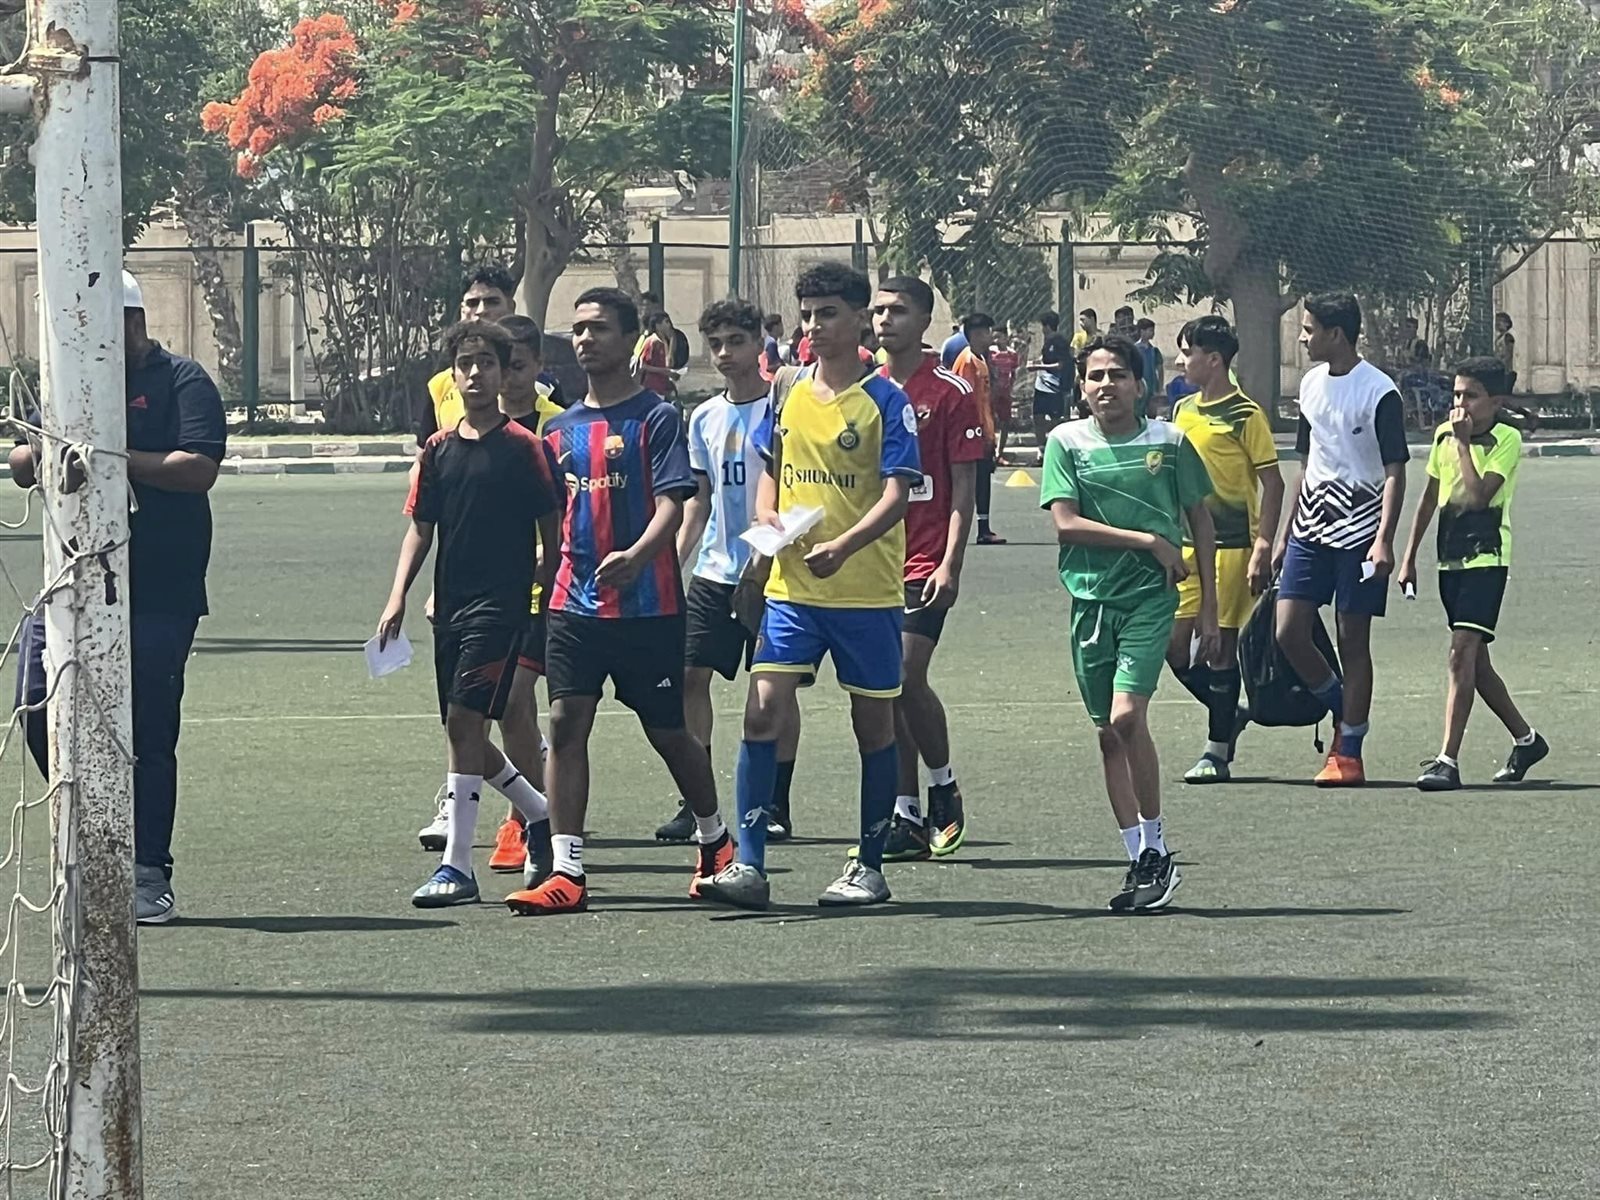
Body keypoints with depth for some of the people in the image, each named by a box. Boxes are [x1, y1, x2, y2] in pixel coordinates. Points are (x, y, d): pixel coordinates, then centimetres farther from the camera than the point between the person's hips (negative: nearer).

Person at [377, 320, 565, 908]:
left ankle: (457, 865, -15)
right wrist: (398, 597, 4)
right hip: (451, 605, 7)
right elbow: (420, 528, 14)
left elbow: (552, 528, -2)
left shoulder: (524, 446, -4)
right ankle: (544, 815, 35)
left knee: (465, 721, -16)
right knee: (465, 732, 11)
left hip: (503, 602, -7)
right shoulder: (439, 449, 11)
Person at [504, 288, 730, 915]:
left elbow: (672, 503, -15)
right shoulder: (560, 429, 13)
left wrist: (637, 555, -33)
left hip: (648, 604, -5)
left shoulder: (655, 418, -5)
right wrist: (540, 581, 14)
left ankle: (715, 840, 31)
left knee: (668, 731, 7)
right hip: (574, 601, 5)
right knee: (564, 723, -8)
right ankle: (566, 872, -9)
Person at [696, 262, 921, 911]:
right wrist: (768, 520, 0)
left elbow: (897, 495, -12)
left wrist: (842, 546, -27)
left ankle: (868, 864, 19)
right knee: (764, 710, -9)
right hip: (791, 588, 4)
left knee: (873, 723, 7)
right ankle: (749, 864, -10)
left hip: (868, 591, -4)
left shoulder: (886, 402, -6)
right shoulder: (787, 396, 10)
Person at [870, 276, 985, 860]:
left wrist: (950, 565, -13)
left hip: (924, 564, -5)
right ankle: (908, 815, 9)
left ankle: (943, 788, 5)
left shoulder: (951, 392, -3)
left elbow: (963, 488, -5)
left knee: (906, 676, -16)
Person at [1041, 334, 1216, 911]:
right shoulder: (1066, 442, 3)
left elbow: (1200, 521, 11)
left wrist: (1209, 608, 8)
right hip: (1090, 598, 2)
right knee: (1109, 734, 5)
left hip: (1150, 597, -2)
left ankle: (1156, 848, -6)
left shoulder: (1168, 441, 3)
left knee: (1127, 717, -18)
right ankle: (1141, 860, 13)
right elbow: (1066, 523, -5)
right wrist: (1148, 542, -9)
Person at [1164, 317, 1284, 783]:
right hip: (1187, 545, 7)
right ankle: (1229, 716, 23)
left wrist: (1262, 550, -15)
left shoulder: (1245, 416, -8)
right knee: (1174, 646, 3)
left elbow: (1272, 484, -9)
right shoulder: (1183, 411, 12)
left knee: (1221, 647, -3)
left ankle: (1217, 752, 4)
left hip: (1231, 547, -7)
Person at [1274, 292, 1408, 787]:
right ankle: (1342, 712, 20)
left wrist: (1383, 540, -22)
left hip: (1358, 530, -6)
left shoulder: (1378, 392, -11)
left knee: (1353, 640, -1)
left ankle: (1349, 754, 4)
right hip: (1310, 526, 6)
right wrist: (1285, 534, 20)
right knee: (1289, 633, -2)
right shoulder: (1312, 384, 11)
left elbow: (1395, 472, -12)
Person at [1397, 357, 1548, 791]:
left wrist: (1464, 443, -16)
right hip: (1451, 558, 7)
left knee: (1462, 652, -18)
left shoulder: (1507, 440, -8)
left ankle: (1448, 761, -23)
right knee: (1474, 661, 13)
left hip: (1486, 556, -7)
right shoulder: (1443, 434, 10)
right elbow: (1429, 499, 18)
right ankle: (1526, 740, 31)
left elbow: (1479, 495, -21)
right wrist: (1409, 558, 18)